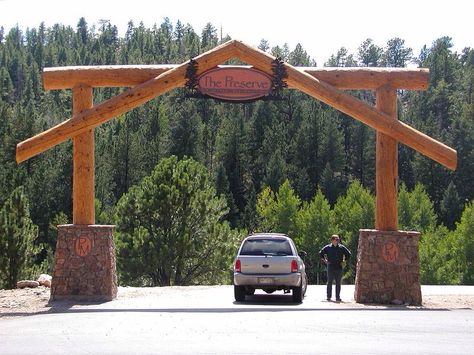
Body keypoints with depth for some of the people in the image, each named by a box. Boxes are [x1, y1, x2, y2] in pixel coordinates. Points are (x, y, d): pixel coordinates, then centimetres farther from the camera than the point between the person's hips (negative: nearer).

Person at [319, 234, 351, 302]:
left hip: (339, 268, 1)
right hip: (330, 268, -1)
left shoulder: (341, 248, 5)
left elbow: (348, 254, 16)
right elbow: (321, 253, 9)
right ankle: (329, 297, 7)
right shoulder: (328, 247, 1)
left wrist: (344, 261, 8)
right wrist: (324, 261, 3)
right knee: (329, 282, 2)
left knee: (338, 283, 3)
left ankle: (338, 297, 7)